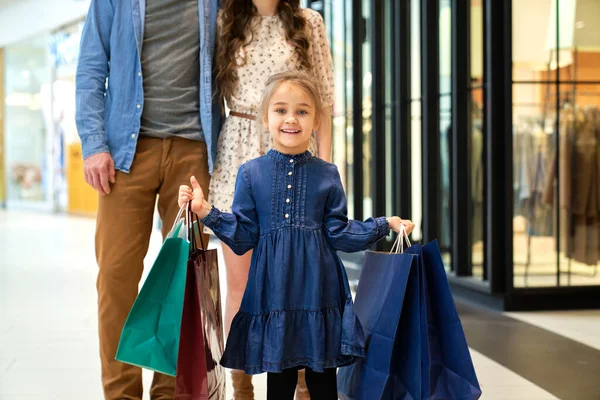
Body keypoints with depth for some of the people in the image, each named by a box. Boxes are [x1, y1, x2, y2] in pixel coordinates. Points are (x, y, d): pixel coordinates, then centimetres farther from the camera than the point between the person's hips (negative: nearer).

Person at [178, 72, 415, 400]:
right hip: (274, 291, 0)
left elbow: (338, 233, 5)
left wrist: (385, 225, -1)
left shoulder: (326, 174, 4)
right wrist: (205, 212, -7)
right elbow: (244, 237, 3)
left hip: (319, 289, 1)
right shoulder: (251, 173, 3)